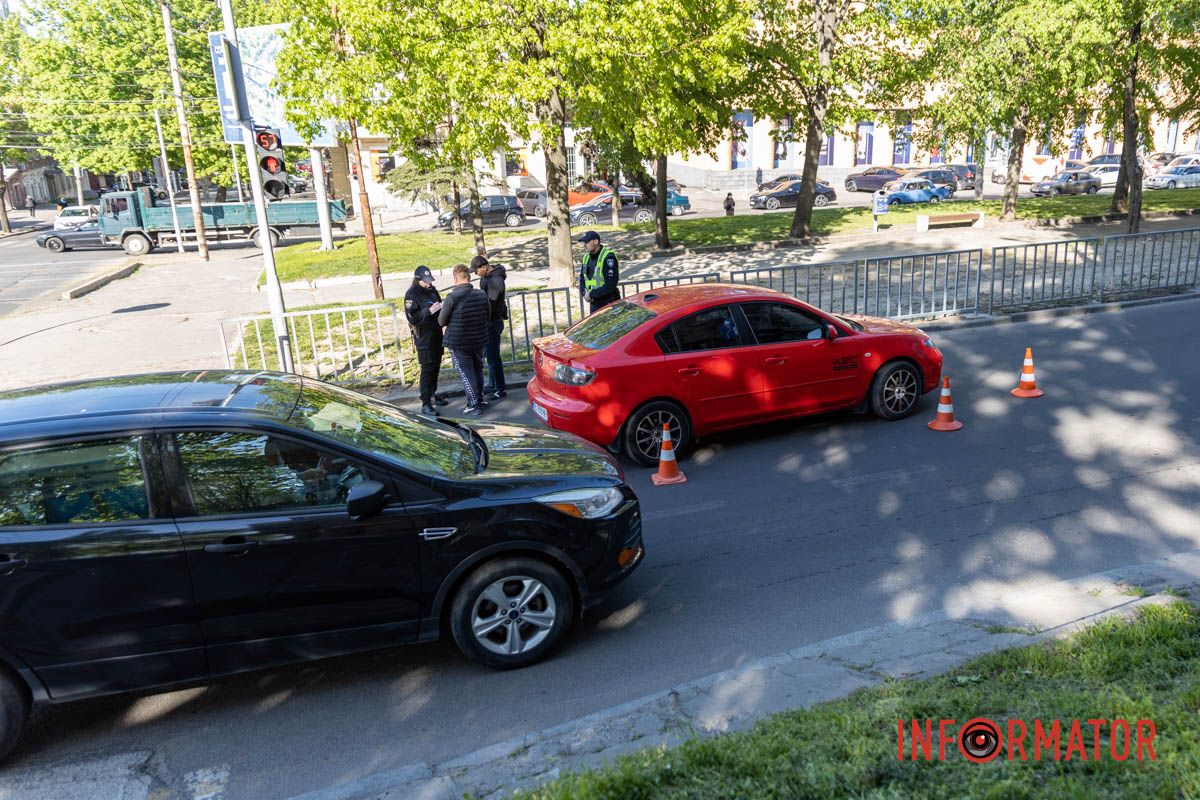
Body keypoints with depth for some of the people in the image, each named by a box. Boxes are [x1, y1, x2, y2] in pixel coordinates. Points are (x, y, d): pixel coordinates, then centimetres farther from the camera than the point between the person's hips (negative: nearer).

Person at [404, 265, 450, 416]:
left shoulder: (432, 290, 6)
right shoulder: (412, 295, -15)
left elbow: (439, 306, 20)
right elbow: (412, 318, -21)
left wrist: (443, 308, -3)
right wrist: (429, 311, -30)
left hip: (436, 334, 8)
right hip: (424, 337, -7)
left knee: (436, 366, 16)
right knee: (427, 368, -7)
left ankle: (433, 393, 32)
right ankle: (425, 403, -4)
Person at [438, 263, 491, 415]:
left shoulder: (452, 297, -19)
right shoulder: (482, 295, -3)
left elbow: (441, 322, -9)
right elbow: (487, 317, 10)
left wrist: (443, 307, 9)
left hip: (458, 342, -5)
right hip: (478, 340, 5)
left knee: (466, 374, 3)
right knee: (477, 370, 20)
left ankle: (474, 405, 5)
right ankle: (480, 399, 31)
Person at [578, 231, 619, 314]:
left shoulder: (608, 257, -15)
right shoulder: (586, 257, 11)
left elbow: (610, 284, -21)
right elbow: (582, 278, 18)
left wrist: (592, 294, -17)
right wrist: (584, 293, -3)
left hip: (609, 303, -8)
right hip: (594, 303, 8)